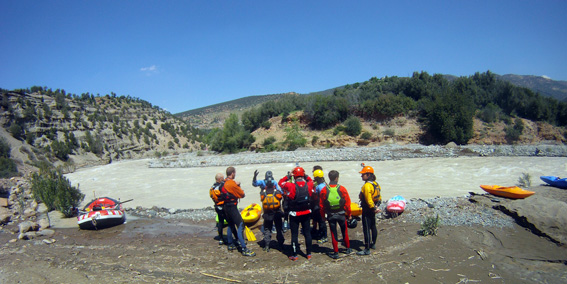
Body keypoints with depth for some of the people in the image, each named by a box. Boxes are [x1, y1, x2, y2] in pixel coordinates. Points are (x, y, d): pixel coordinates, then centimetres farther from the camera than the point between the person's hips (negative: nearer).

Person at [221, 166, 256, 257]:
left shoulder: (224, 183, 7)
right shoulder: (232, 183, -19)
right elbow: (242, 194, -13)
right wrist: (238, 186, 3)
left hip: (226, 207, 9)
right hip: (232, 207, -9)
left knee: (231, 225, 21)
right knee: (240, 225, -9)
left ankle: (230, 245, 30)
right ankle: (244, 249, -11)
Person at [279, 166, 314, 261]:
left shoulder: (291, 186, -19)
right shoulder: (309, 185, -10)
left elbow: (281, 182, -2)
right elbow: (310, 180, 16)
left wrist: (288, 176, -1)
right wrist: (305, 175, 7)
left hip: (295, 214, -3)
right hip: (306, 213, 3)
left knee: (294, 234, 8)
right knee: (307, 233, 14)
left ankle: (294, 255, 15)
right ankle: (308, 253, 23)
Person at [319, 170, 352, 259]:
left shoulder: (324, 190, -9)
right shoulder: (342, 189, -12)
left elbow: (321, 205, -2)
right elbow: (347, 203, -7)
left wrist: (323, 215, 11)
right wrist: (349, 214, 7)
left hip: (331, 215, 0)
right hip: (341, 214, 0)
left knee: (333, 233, 10)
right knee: (344, 232, 19)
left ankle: (335, 252, 14)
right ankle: (348, 248, 34)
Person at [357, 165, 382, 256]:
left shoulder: (367, 185, -23)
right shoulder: (376, 184, 7)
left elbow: (368, 200, -24)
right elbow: (379, 197, 13)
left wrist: (373, 208, -13)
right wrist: (375, 207, 11)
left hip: (367, 210, -10)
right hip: (372, 210, 10)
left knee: (366, 229, -4)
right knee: (373, 227, 22)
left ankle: (367, 249, 0)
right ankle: (373, 244, 37)